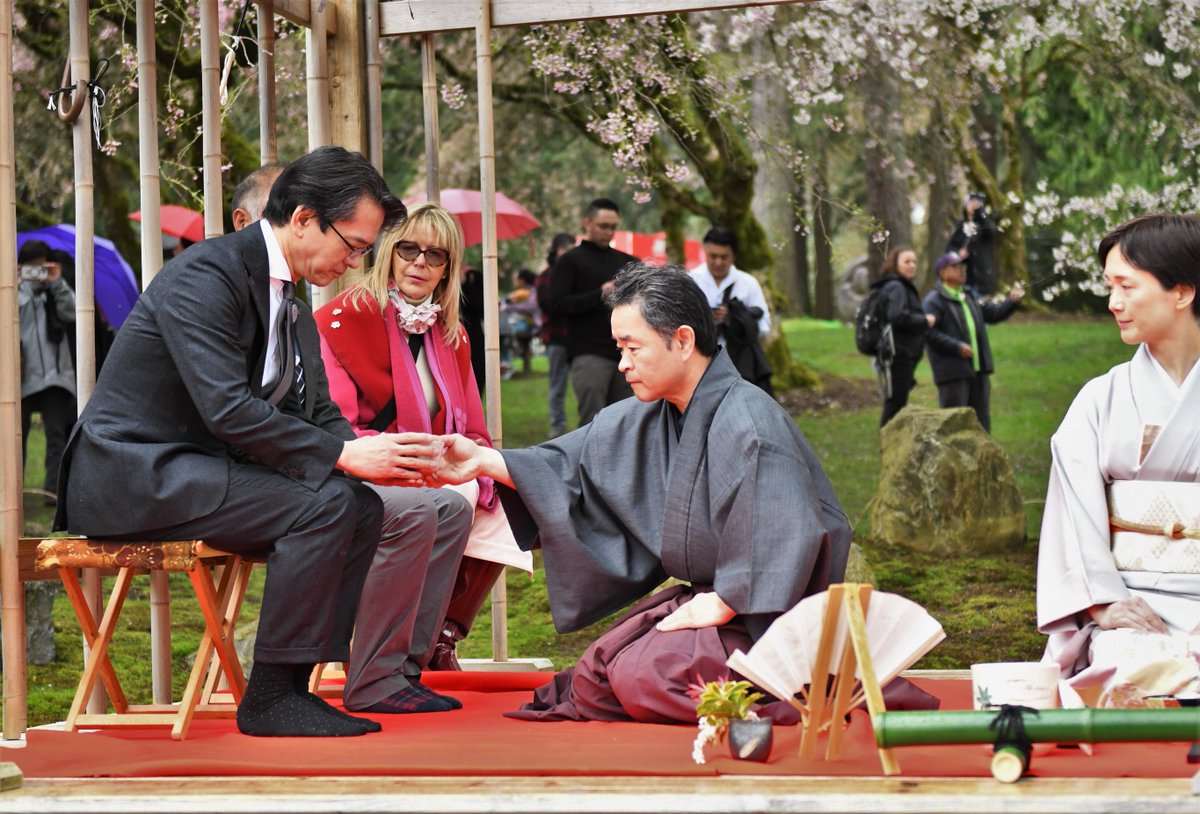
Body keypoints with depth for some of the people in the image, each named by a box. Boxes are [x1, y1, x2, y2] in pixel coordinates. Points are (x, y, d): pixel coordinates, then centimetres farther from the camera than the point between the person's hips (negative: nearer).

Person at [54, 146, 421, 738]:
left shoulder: (290, 303, 12)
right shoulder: (206, 276, -18)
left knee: (362, 507, -3)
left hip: (198, 468, 10)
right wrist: (341, 454, -25)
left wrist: (371, 455, -9)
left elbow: (319, 413, 13)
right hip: (132, 476, -10)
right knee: (322, 504, -23)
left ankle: (296, 683, -4)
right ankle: (269, 698, -17)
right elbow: (227, 409, -27)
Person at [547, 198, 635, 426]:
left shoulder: (625, 261, 17)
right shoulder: (571, 261, 4)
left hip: (624, 353, 5)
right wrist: (600, 294, -18)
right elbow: (558, 304, -7)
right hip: (589, 354, -5)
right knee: (593, 422, -11)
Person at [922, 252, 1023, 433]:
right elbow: (930, 332, -19)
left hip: (978, 370, 8)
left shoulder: (970, 296, 17)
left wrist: (1011, 301, 2)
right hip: (953, 372, -8)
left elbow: (993, 313, 19)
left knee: (981, 418, 14)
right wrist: (957, 347, -23)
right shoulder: (934, 300, -10)